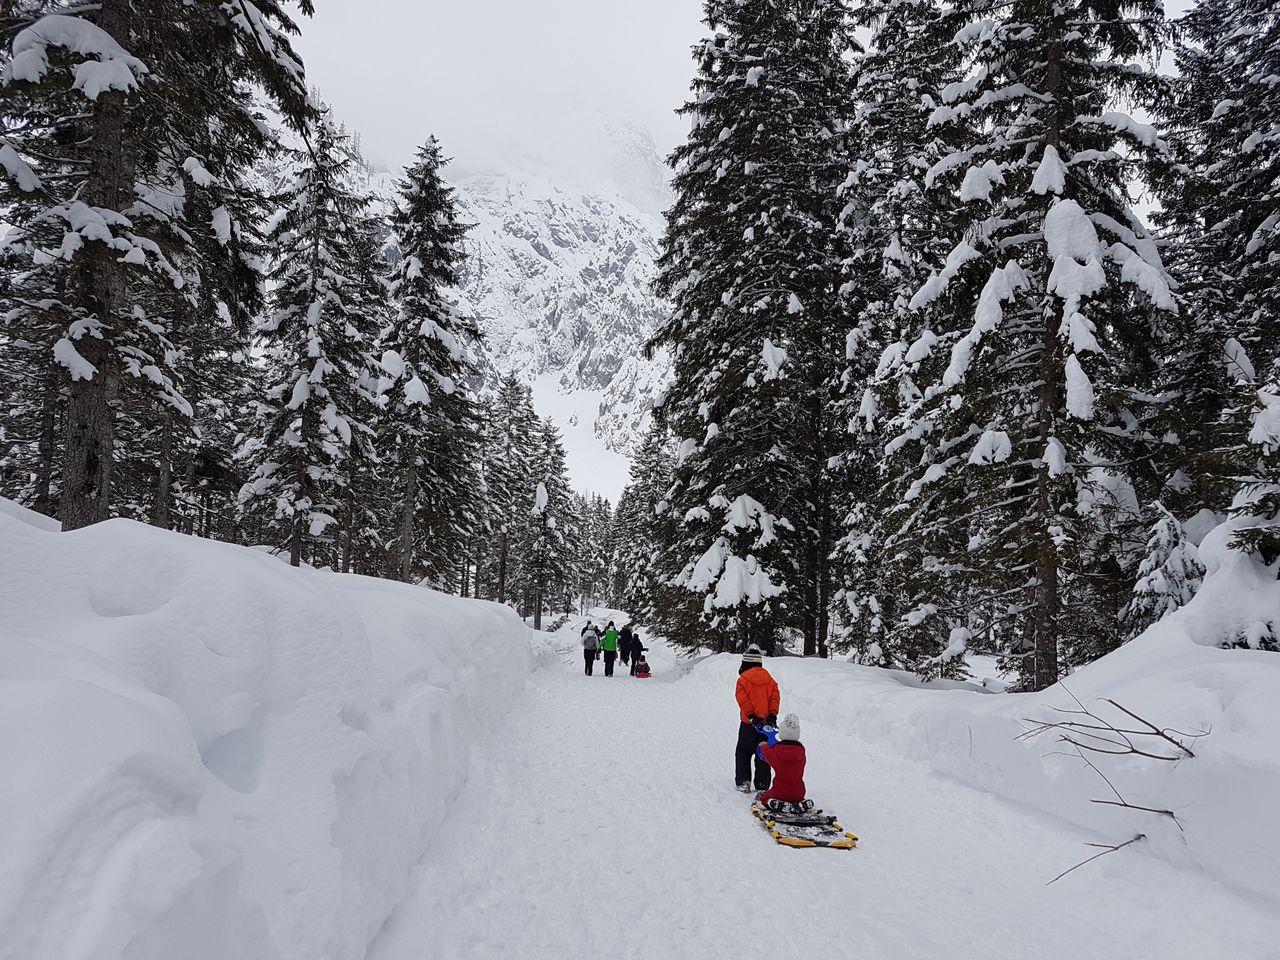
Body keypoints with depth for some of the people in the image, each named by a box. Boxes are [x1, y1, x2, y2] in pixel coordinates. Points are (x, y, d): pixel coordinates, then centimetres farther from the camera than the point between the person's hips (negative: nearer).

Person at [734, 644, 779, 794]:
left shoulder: (743, 679, -6)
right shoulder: (769, 679, 6)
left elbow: (742, 698, -15)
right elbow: (775, 697, -2)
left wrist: (751, 715, -17)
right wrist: (772, 714, -7)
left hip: (748, 723, -3)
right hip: (766, 722, 3)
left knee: (743, 752, 11)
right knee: (763, 753, 10)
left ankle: (743, 782, 8)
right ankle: (762, 785, 9)